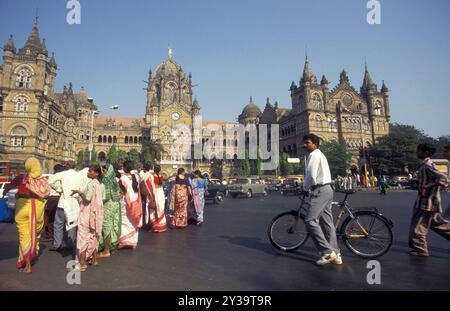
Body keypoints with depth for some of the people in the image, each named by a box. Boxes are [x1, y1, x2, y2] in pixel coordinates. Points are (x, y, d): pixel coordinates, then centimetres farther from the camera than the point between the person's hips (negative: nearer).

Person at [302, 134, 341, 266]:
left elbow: (312, 176, -19)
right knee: (327, 222, 10)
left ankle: (327, 252, -12)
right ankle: (335, 254, 14)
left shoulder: (314, 155, -9)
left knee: (310, 220, -13)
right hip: (327, 189, 11)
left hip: (320, 190, -10)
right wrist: (309, 187, 18)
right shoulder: (320, 154, 23)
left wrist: (305, 188, -3)